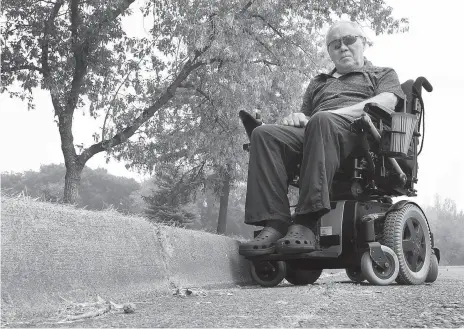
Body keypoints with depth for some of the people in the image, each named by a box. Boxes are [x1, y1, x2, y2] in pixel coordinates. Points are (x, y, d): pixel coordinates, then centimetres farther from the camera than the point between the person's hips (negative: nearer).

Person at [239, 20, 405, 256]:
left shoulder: (383, 74, 26)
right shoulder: (318, 83, 40)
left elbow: (386, 102, 4)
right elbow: (306, 115, 30)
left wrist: (337, 113, -10)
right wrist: (297, 117, 3)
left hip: (358, 130, -4)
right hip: (312, 132, 4)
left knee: (322, 121, -40)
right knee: (264, 134, -27)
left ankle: (306, 224, -48)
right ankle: (274, 225, -41)